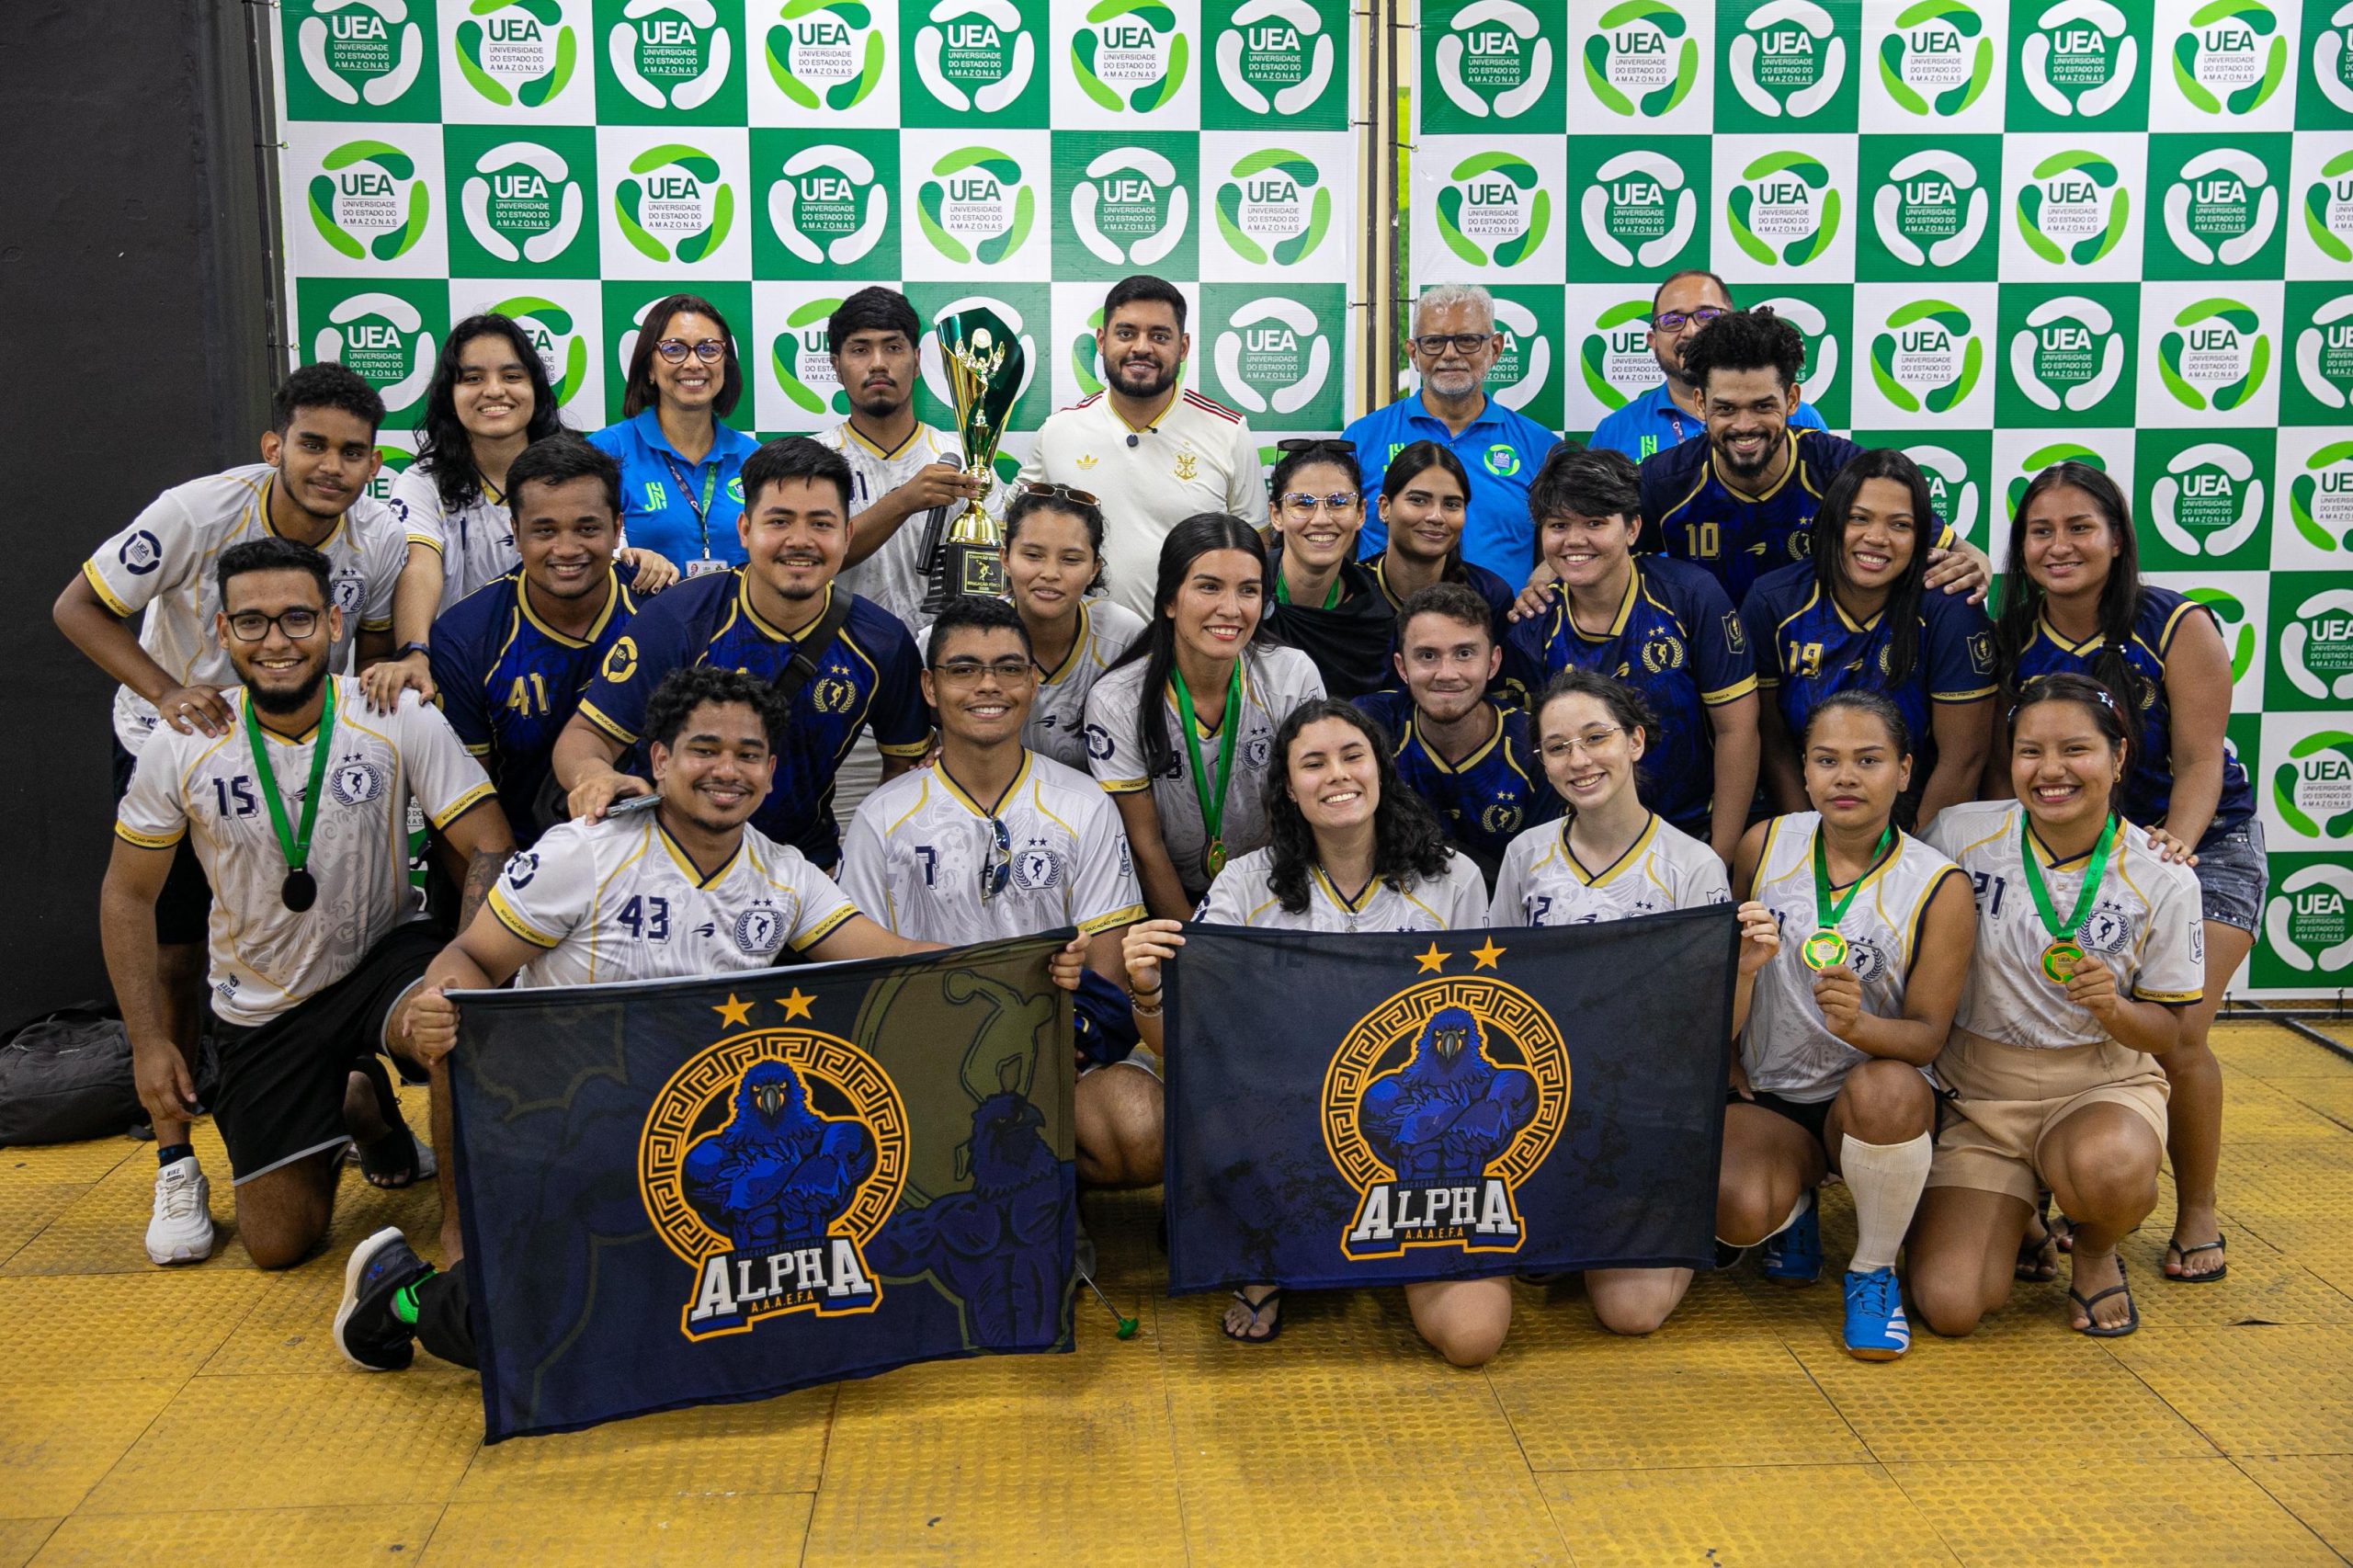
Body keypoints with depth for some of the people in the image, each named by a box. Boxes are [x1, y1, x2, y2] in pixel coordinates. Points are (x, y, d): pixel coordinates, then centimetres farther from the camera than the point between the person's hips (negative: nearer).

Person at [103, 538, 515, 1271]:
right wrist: (148, 1042, -4)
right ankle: (354, 1107, 35)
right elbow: (128, 896, 1)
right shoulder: (180, 748, -12)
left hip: (385, 955, -2)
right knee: (276, 1245, 4)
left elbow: (490, 850, -18)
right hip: (261, 1005, 2)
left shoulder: (401, 720, -17)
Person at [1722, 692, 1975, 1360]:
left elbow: (1928, 1033, -11)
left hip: (1879, 1095, -1)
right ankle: (1794, 1205, 13)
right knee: (1734, 1211, -30)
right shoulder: (1764, 845, -2)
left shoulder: (1940, 887, -9)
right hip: (1765, 1095, 1)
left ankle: (1874, 1270, -9)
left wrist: (1860, 1025, -32)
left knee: (1887, 1090, -39)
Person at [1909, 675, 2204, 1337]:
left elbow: (2169, 1034, -1)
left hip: (2103, 1082, -1)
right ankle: (2010, 1219, 21)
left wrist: (2112, 1008, -21)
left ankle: (2096, 1254, 1)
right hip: (1979, 1089, 1)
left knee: (2109, 1168, -40)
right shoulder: (1960, 833, -7)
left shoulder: (2163, 881, -8)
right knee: (1950, 1307, -17)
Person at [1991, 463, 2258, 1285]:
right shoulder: (2012, 640, -6)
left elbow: (2199, 762, -15)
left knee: (2174, 1039, -13)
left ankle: (2197, 1215, 10)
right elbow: (2004, 769, -2)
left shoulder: (2178, 627, -15)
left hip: (2201, 843, -3)